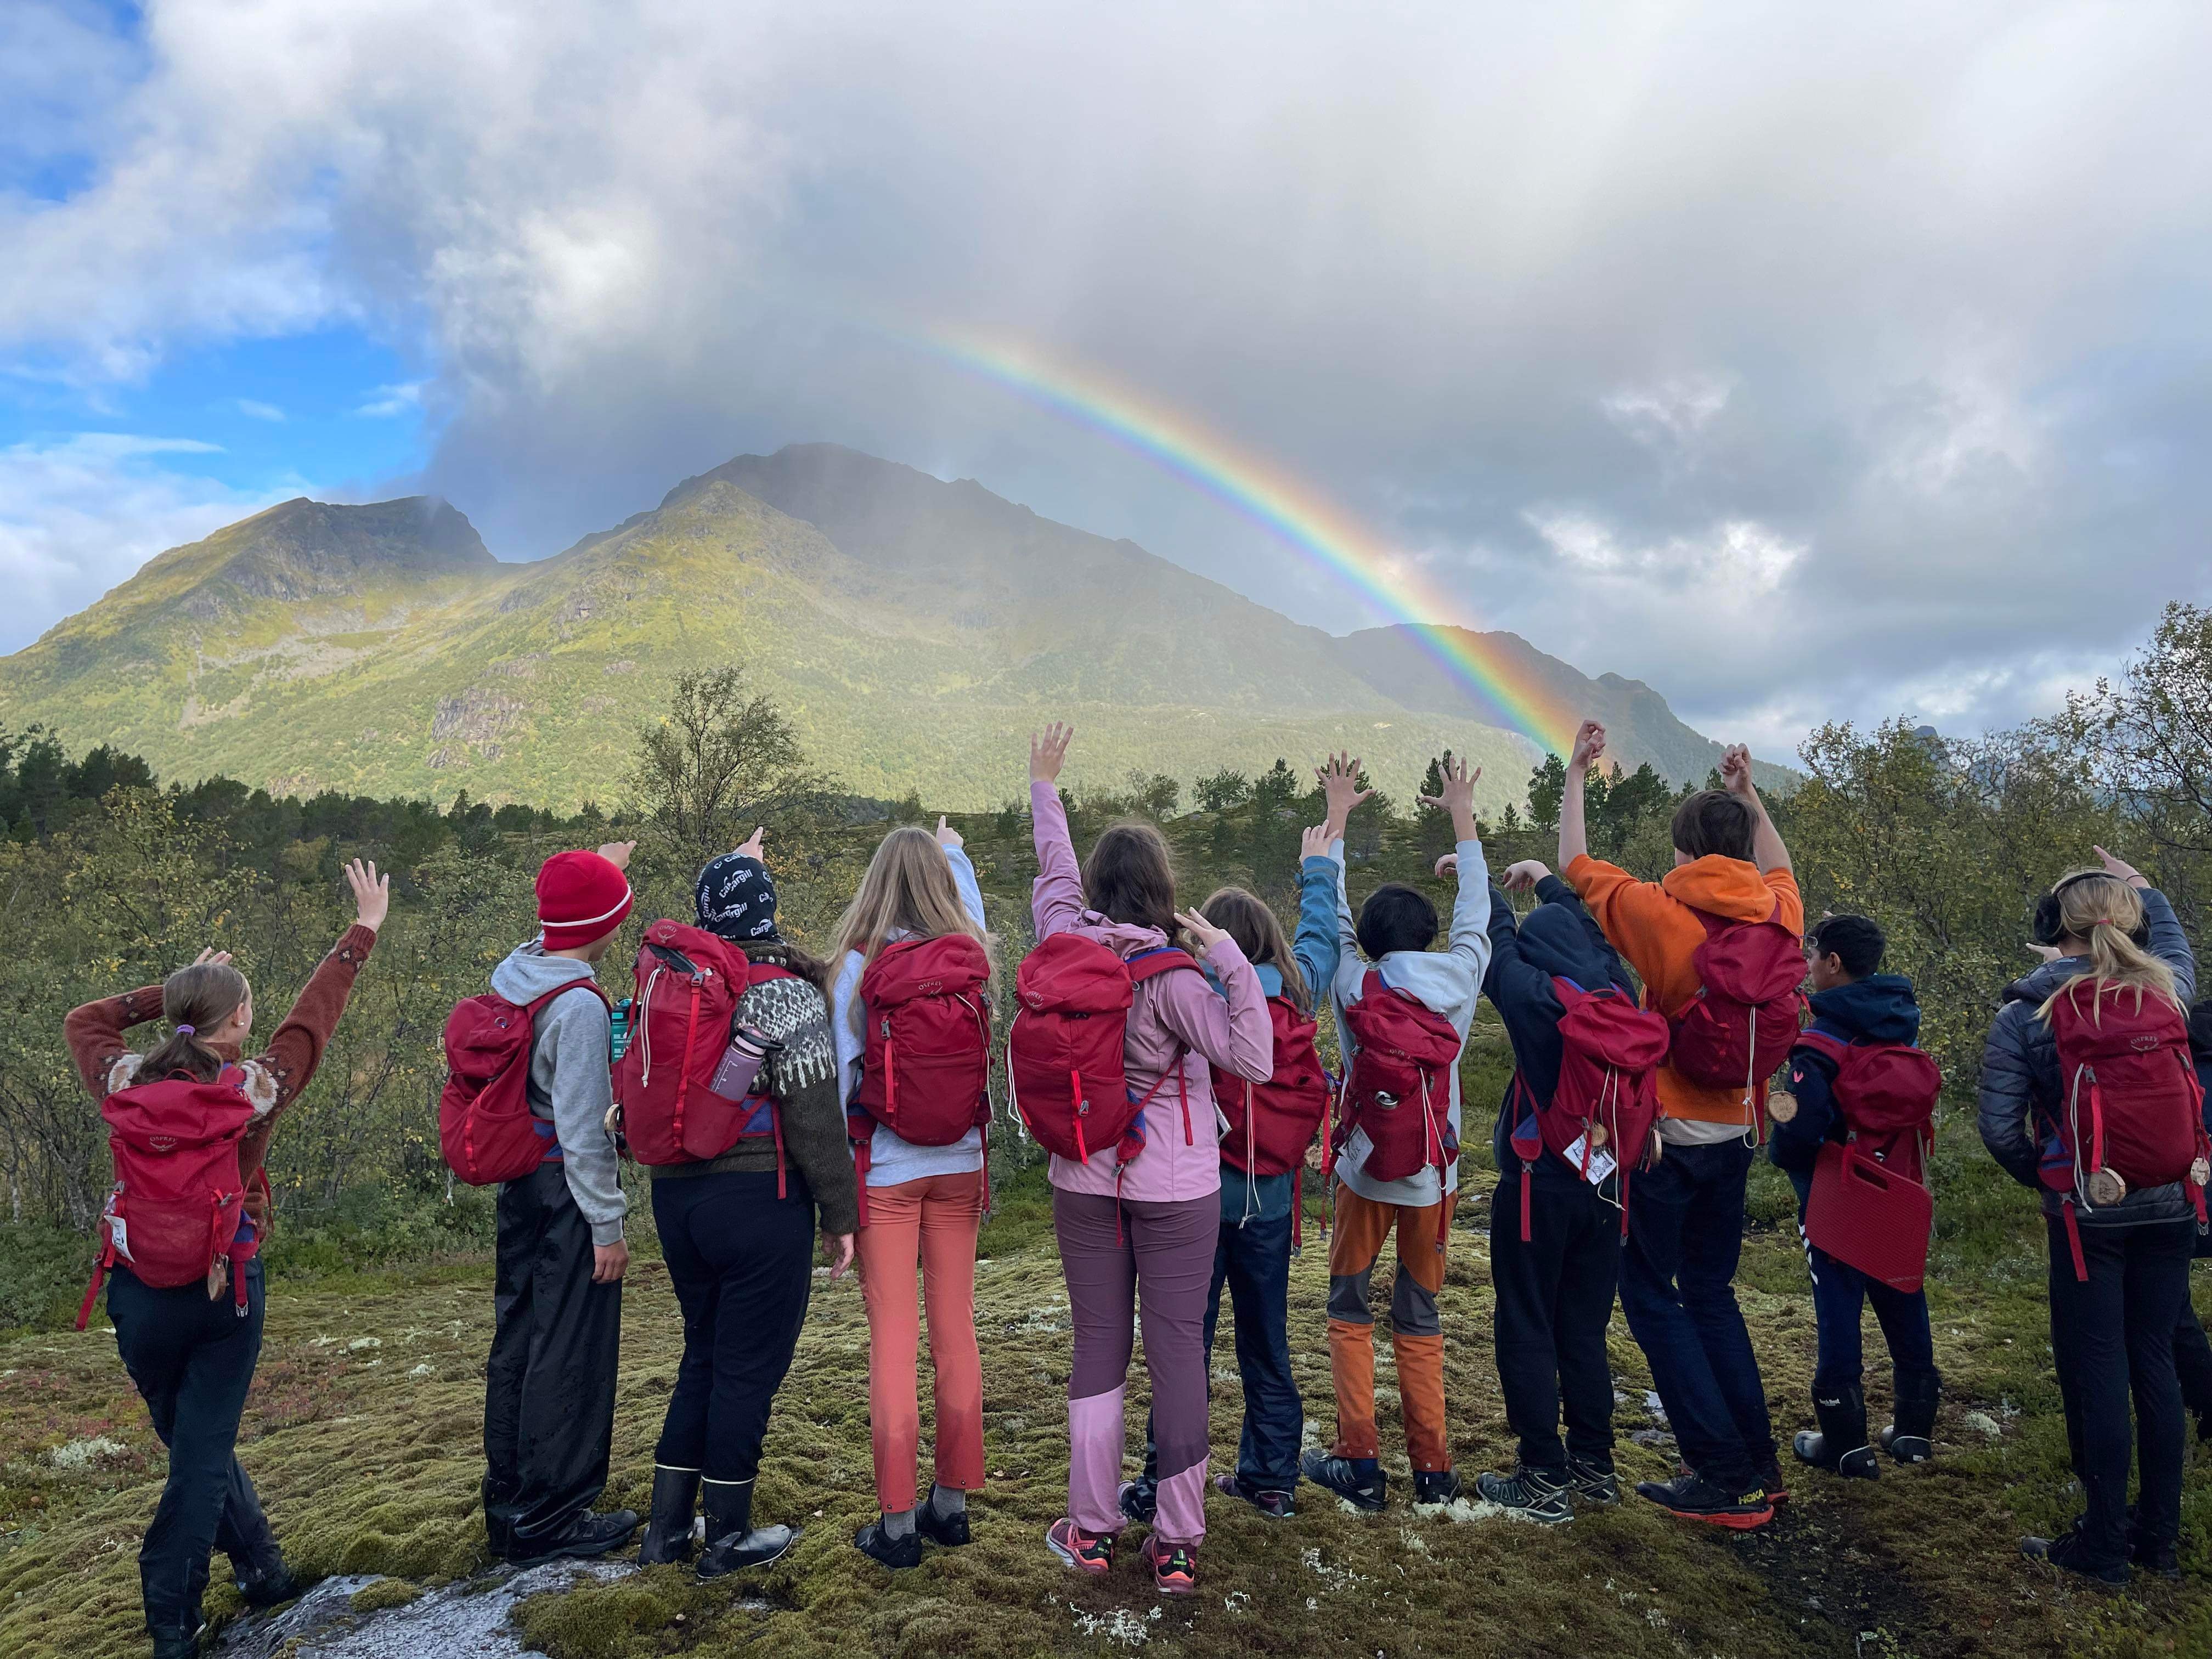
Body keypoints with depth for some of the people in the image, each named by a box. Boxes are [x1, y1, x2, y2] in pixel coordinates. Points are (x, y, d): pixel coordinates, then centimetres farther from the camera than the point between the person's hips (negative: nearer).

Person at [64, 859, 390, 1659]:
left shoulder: (126, 1082, -8)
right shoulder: (257, 1088, -14)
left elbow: (83, 1020, 13)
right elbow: (312, 1018, 0)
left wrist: (171, 993, 12)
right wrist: (362, 932, 10)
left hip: (139, 1289, 3)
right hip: (227, 1288, -3)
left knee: (191, 1439, 21)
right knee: (204, 1451, 9)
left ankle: (262, 1569, 31)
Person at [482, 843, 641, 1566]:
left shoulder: (513, 974, 2)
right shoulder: (579, 1004, -22)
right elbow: (583, 1128, -21)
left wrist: (599, 870, 34)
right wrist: (608, 1225, -15)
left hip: (519, 1186, 9)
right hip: (567, 1193, -9)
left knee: (516, 1343, 19)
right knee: (569, 1357, 3)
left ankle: (506, 1507, 33)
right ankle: (550, 1519, 14)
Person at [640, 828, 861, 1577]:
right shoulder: (784, 995, -14)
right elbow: (814, 1119, -15)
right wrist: (841, 1214, -8)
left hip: (677, 1196, 7)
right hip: (759, 1200, -7)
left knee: (704, 1353, 21)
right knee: (749, 1365, 6)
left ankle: (669, 1523, 29)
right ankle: (729, 1536, 18)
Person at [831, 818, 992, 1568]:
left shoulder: (860, 964, -10)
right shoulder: (969, 956, 0)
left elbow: (842, 1077, -8)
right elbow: (973, 911, 25)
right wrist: (955, 851, 44)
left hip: (886, 1173, -3)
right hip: (959, 1167, 4)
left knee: (891, 1344, 3)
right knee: (956, 1333, 12)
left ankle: (896, 1521, 10)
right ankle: (952, 1501, 24)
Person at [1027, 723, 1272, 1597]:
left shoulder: (1065, 946, -6)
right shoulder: (1171, 976, -19)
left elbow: (1053, 868, 12)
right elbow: (1254, 1059, -21)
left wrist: (1044, 783, 25)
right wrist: (1231, 959, -21)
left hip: (1085, 1180, 4)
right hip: (1176, 1188, -4)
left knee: (1099, 1345, 14)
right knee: (1177, 1349, 5)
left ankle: (1091, 1528, 23)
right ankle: (1176, 1543, 13)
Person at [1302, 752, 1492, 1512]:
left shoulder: (1354, 987, -9)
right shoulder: (1457, 984, -4)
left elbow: (1332, 915, 3)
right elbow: (1475, 915, 10)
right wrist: (1463, 819, 22)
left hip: (1366, 1169, -2)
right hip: (1433, 1173, 2)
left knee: (1350, 1313, 11)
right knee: (1420, 1320, 14)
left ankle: (1360, 1465, 9)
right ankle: (1432, 1469, 17)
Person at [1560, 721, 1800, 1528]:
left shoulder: (1662, 914, -14)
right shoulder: (1775, 918, -1)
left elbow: (1577, 865, -1)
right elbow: (1779, 870, 24)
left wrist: (1576, 774, 9)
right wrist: (1747, 792, 28)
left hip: (1667, 1135, -6)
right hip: (1736, 1132, 6)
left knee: (1650, 1292, 4)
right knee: (1710, 1291, 19)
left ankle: (1724, 1476, 5)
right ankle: (1759, 1464, 24)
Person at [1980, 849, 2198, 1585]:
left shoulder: (2024, 1014, -12)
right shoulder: (2164, 992, -2)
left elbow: (1999, 1127, -13)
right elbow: (2178, 952, 24)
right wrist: (2145, 889, 37)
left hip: (2086, 1217, -4)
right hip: (2168, 1211, 4)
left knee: (2095, 1375, 4)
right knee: (2154, 1364, 14)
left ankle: (2102, 1545, 13)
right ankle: (2159, 1535, 25)